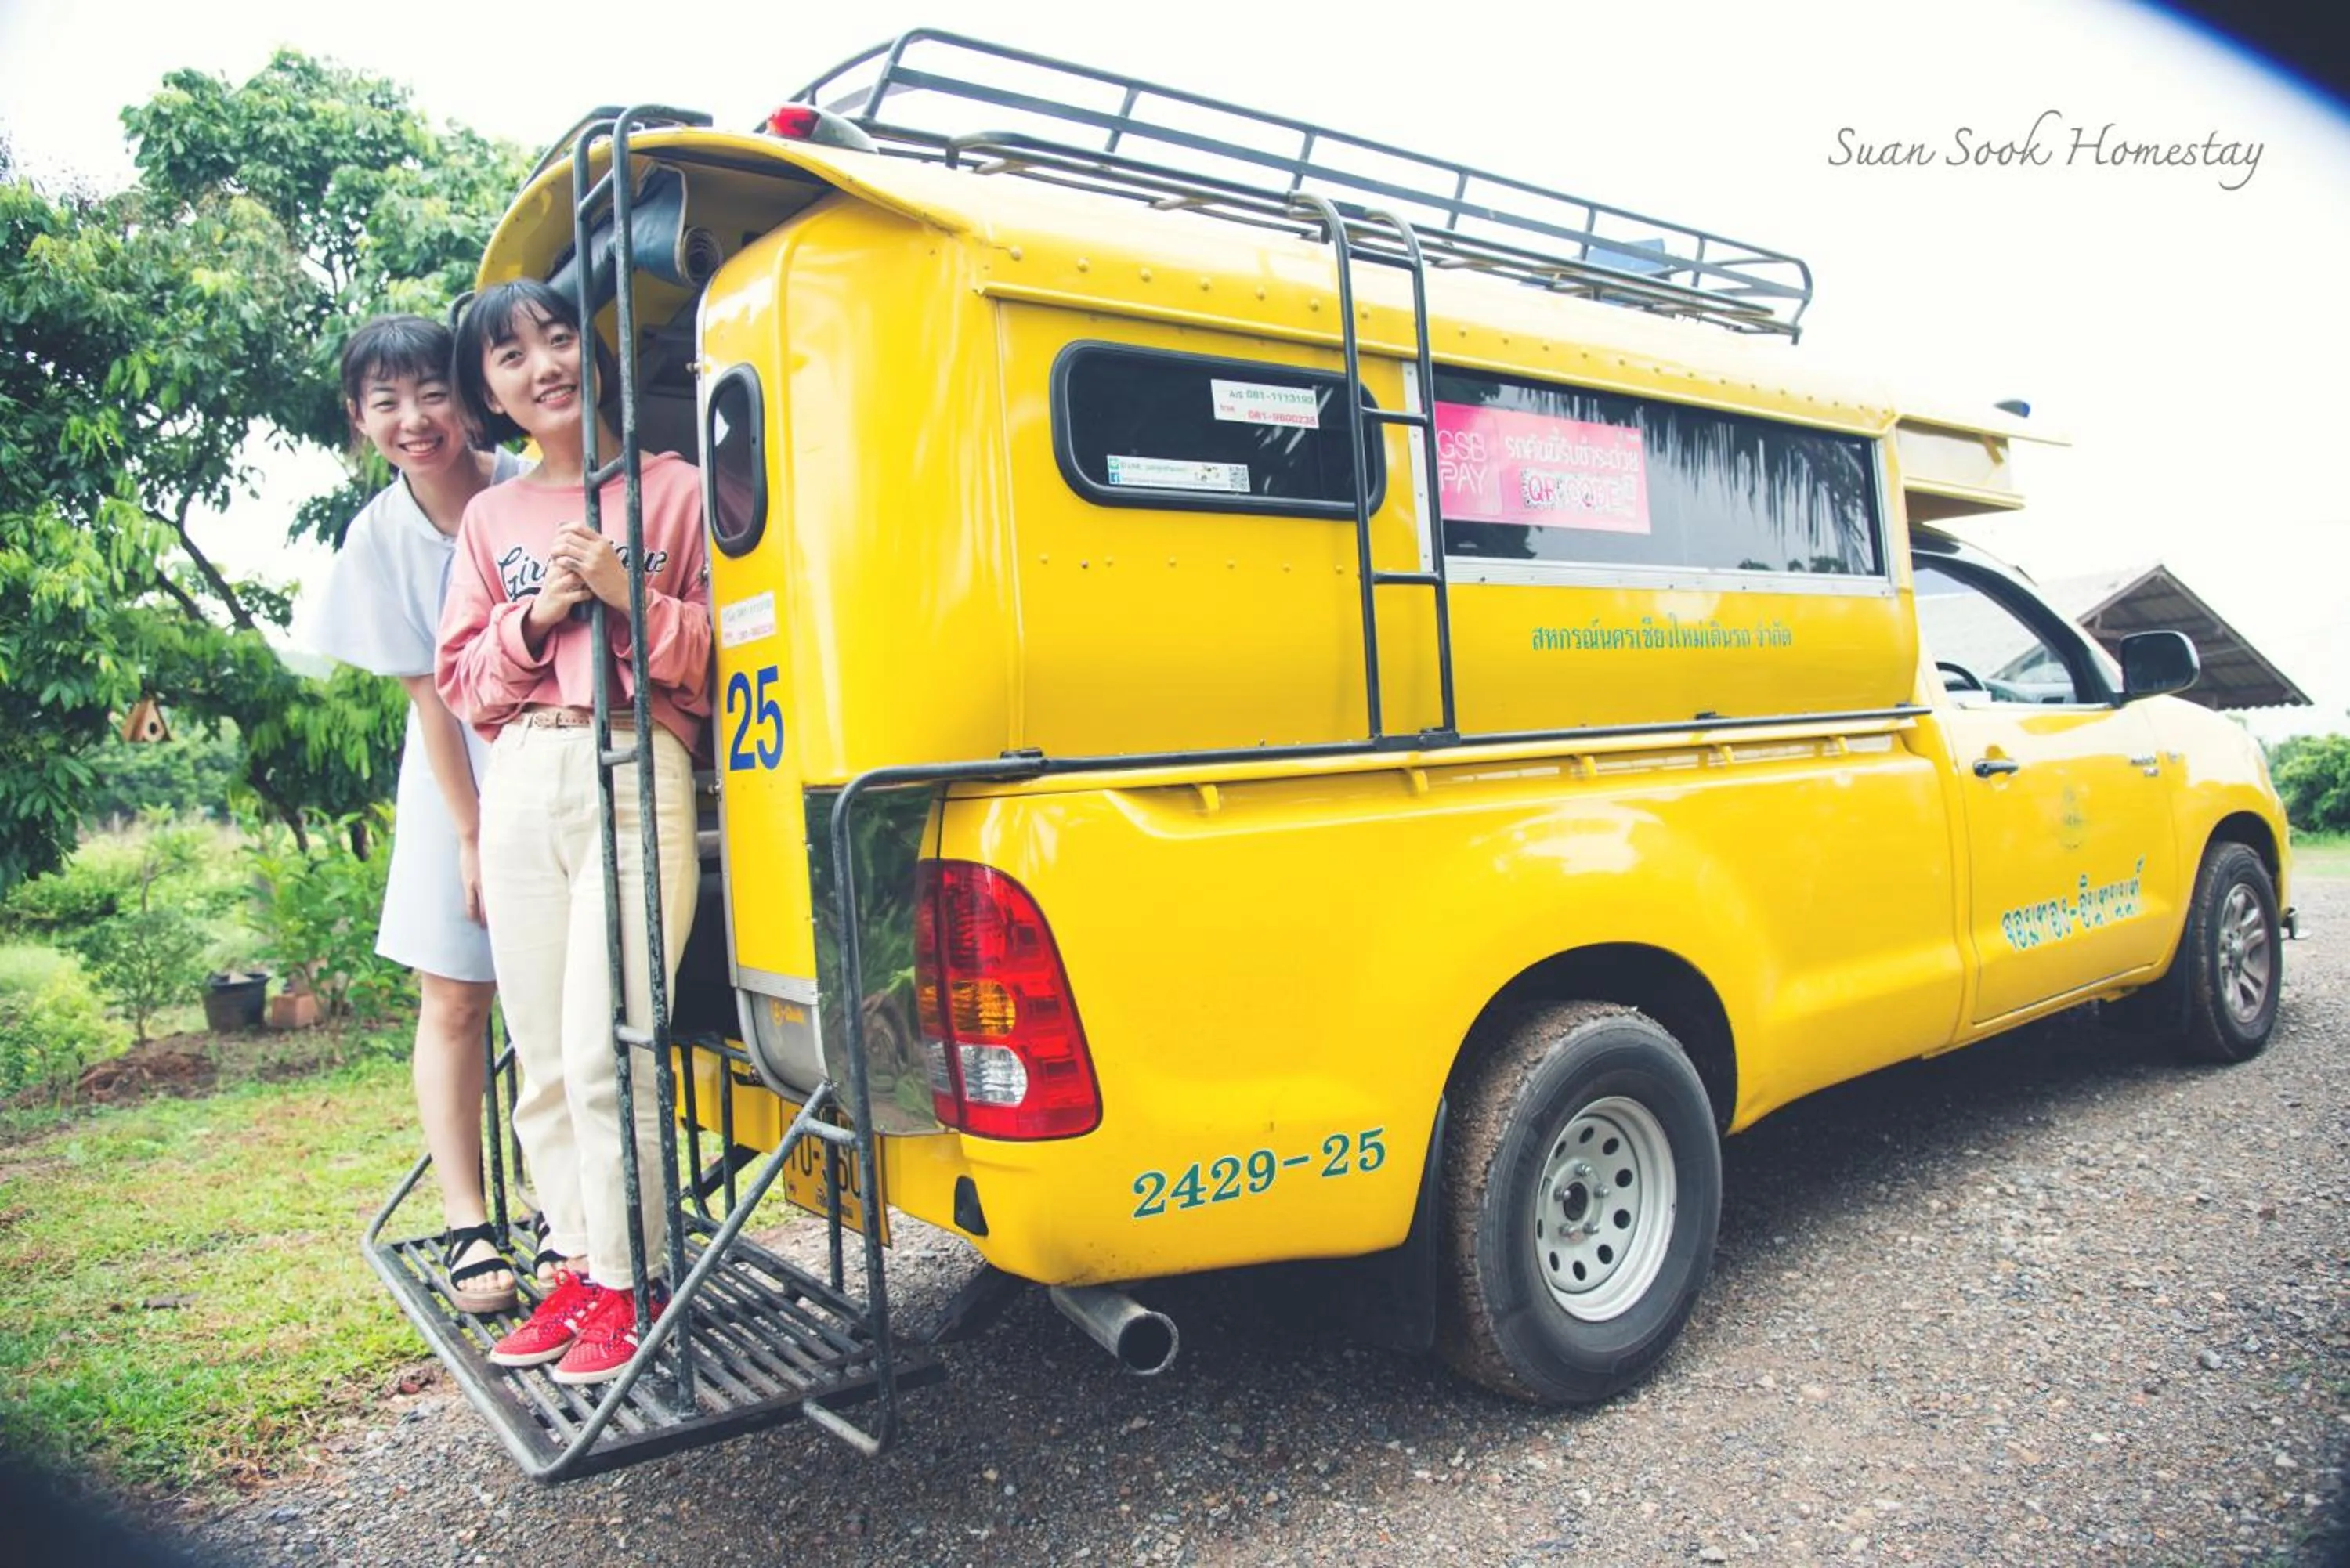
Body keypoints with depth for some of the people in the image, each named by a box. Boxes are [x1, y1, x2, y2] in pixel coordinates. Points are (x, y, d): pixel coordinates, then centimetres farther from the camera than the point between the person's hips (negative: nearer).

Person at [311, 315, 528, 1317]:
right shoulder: (381, 538, -6)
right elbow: (430, 695, -6)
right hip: (463, 778, 1)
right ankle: (466, 1227, 9)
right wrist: (473, 837, -7)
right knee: (454, 1001, 1)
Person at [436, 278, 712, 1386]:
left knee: (604, 1052, -10)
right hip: (521, 786, 5)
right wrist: (538, 612, -3)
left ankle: (627, 1282, 5)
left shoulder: (674, 490, 5)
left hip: (638, 777, -5)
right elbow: (461, 680, 14)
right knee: (543, 1059, 7)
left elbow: (722, 653, 1)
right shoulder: (490, 518, 17)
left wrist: (627, 595, -12)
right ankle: (576, 1267, 21)